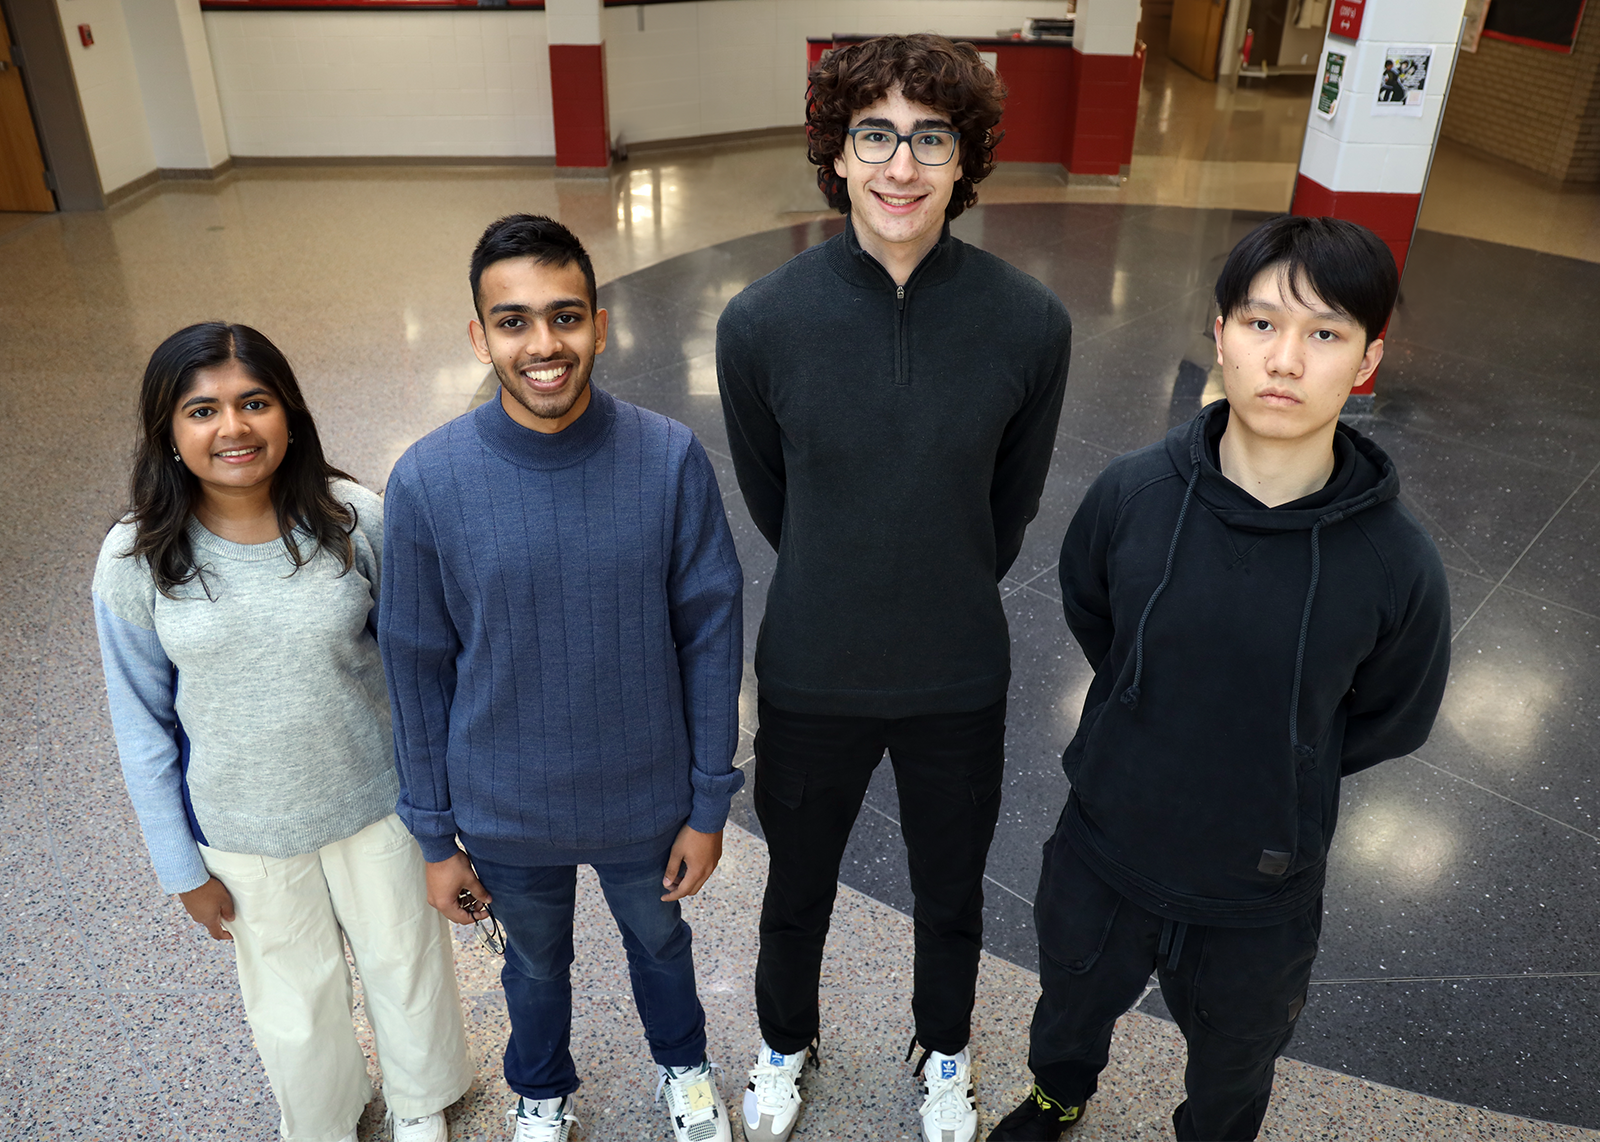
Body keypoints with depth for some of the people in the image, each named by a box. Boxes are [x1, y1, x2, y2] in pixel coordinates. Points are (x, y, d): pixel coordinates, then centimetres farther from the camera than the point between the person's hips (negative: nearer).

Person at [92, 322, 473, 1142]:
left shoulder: (355, 521, -18)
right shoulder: (134, 561, -16)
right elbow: (145, 728, -6)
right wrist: (183, 867, 0)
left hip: (377, 800, 0)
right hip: (246, 830, 0)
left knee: (404, 958, 21)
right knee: (294, 999, 20)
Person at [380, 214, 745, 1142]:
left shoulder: (671, 460, -20)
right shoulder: (428, 483, -19)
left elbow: (710, 636, -11)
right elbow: (419, 670, -8)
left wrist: (709, 804, -5)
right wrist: (436, 836, -1)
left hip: (647, 798, 0)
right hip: (506, 815, 0)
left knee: (661, 942, 27)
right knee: (536, 965, 27)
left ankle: (684, 1065, 60)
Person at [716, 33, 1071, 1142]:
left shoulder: (1032, 324, -16)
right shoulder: (763, 323, -17)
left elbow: (1013, 505, 0)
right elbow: (768, 497, 0)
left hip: (960, 680, 1)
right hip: (811, 678, 0)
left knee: (952, 894, 23)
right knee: (799, 887, 23)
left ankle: (945, 1050, 54)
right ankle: (787, 1040, 54)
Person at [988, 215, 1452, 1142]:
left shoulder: (1397, 562, -24)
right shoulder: (1131, 495, -20)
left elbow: (1389, 721, -4)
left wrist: (1276, 773, -1)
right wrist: (1162, 735, 5)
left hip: (1259, 896, -1)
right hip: (1102, 854, 1)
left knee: (1234, 1063, 29)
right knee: (1073, 1005, 31)